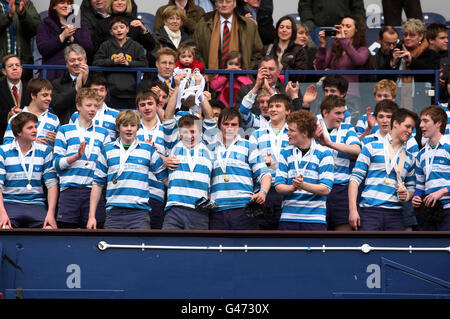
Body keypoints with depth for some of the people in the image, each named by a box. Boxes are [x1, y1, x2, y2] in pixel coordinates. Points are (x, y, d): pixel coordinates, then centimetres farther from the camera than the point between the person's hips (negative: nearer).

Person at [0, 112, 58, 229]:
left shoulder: (44, 151, 11)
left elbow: (52, 184, 6)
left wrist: (51, 213, -9)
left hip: (36, 203, 1)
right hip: (10, 203, -1)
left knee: (50, 229, -27)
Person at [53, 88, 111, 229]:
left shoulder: (103, 133, 17)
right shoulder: (65, 130, 9)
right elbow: (57, 163, 1)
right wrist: (77, 156, -13)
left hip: (94, 190, 2)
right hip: (70, 190, -2)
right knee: (66, 227, -5)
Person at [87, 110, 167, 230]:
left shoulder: (148, 149, 11)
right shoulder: (107, 150, 12)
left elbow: (164, 178, 16)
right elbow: (98, 184, 13)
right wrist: (91, 216, 9)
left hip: (140, 212, -1)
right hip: (114, 213, 1)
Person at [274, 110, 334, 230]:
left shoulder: (324, 154, 0)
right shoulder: (286, 153, 11)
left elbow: (325, 189, -8)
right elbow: (278, 186, 4)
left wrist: (304, 185, -24)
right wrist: (293, 187, -19)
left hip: (315, 219, -3)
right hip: (288, 218, 3)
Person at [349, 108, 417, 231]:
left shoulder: (409, 158, 18)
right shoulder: (371, 148, 4)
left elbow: (411, 188, 25)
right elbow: (355, 179, -1)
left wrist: (407, 195, -1)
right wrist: (352, 210, -10)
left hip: (395, 215, 4)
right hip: (370, 211, -4)